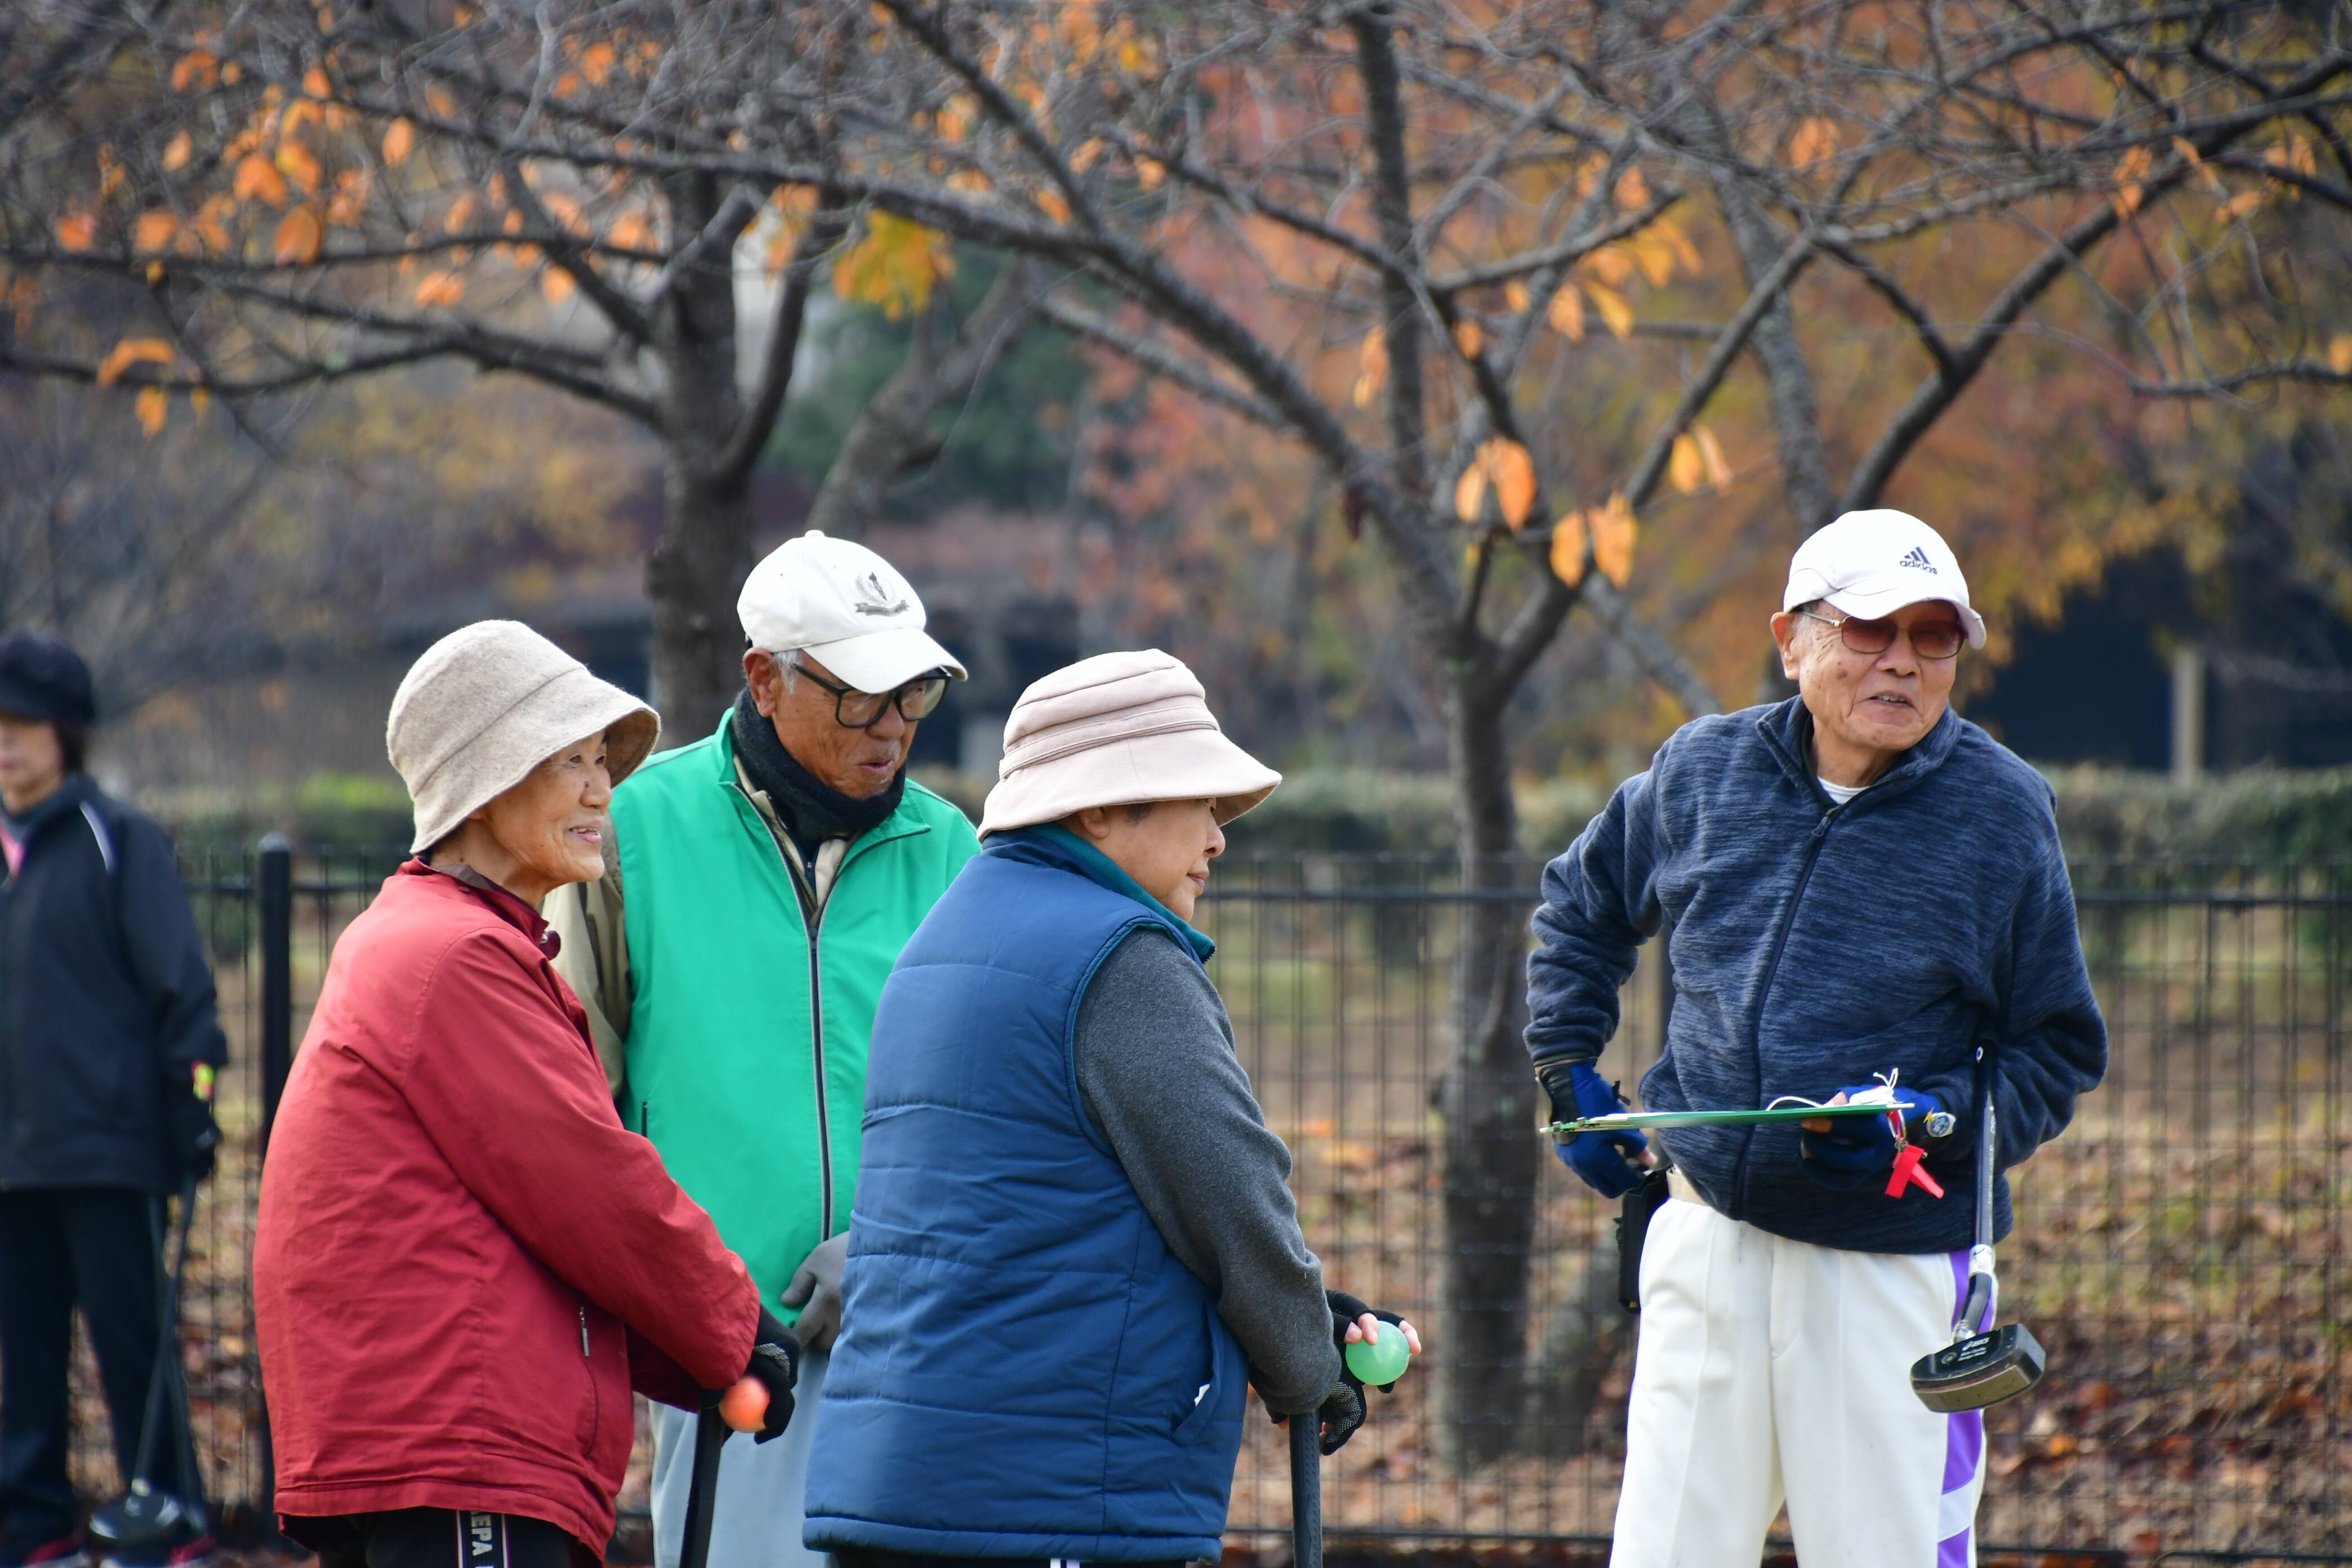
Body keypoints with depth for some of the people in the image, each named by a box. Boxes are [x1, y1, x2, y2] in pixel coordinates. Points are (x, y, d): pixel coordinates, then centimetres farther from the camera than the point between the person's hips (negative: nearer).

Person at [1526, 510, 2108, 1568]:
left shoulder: (2001, 815, -4)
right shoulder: (1701, 772, 5)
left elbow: (2059, 1052, 1)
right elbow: (1580, 907, 25)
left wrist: (1931, 1126, -15)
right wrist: (1570, 1074, 16)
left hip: (1895, 1267, -3)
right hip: (1711, 1239, 3)